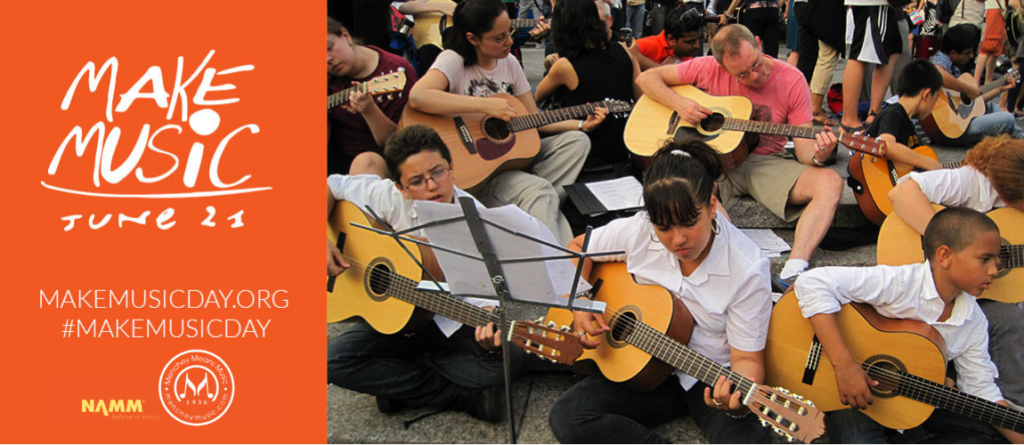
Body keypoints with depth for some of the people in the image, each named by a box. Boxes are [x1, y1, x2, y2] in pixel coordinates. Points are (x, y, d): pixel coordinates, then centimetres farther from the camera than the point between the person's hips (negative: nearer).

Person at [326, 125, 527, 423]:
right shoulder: (389, 197, -14)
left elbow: (482, 294, -19)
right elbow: (331, 186, 0)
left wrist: (487, 327, -42)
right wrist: (325, 243, -14)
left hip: (454, 321, -1)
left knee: (511, 361, -28)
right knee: (335, 362, -24)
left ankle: (397, 381, -8)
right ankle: (461, 397, -16)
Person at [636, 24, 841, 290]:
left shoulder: (791, 81, -5)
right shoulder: (708, 69, -5)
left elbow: (803, 149, -6)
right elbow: (646, 78, 1)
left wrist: (817, 156, -31)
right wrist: (679, 104, -16)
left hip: (765, 163, 1)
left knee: (830, 183, -26)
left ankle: (793, 272, -42)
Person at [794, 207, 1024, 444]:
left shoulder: (974, 322, -2)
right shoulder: (900, 284, -25)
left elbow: (982, 389, 6)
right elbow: (813, 282, -36)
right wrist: (844, 365, -37)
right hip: (854, 397, -7)